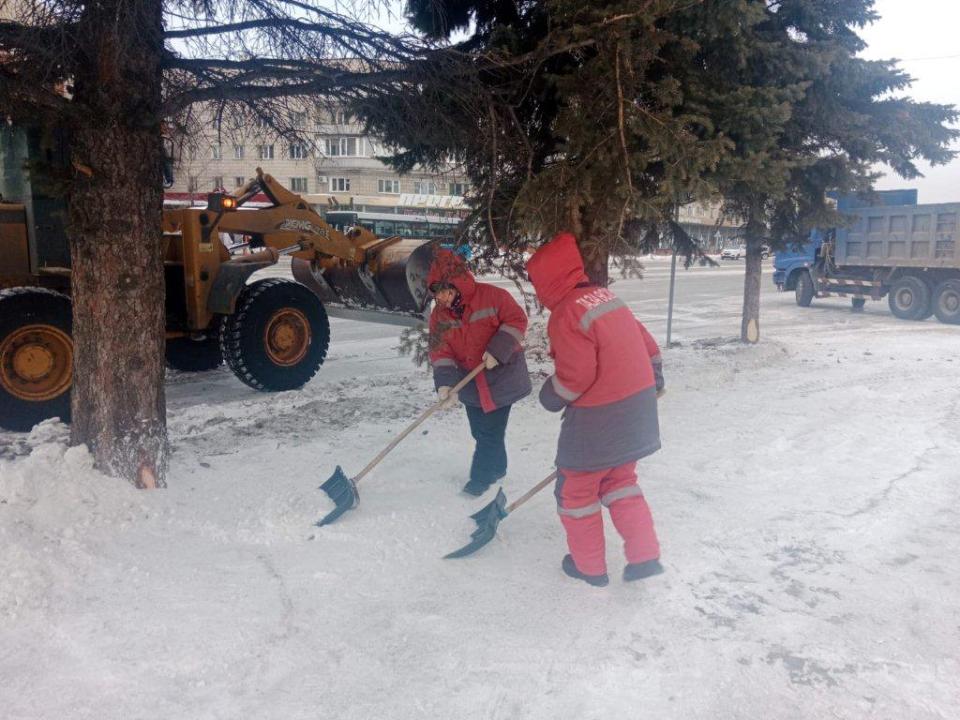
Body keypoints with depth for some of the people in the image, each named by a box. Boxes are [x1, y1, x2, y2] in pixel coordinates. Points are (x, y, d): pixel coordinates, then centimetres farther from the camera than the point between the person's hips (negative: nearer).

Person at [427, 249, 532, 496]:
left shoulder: (492, 296, -17)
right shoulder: (439, 314, -3)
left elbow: (517, 320, -15)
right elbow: (440, 351, -8)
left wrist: (498, 350, -24)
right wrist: (445, 382, -22)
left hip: (500, 379, -5)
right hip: (471, 383, 5)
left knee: (490, 432, -2)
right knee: (480, 431, 15)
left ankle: (481, 478, 14)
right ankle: (497, 468, 37)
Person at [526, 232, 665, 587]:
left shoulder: (566, 314, -18)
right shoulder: (606, 297, 8)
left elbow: (574, 376, -23)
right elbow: (648, 347, 14)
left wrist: (551, 396, -3)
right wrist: (652, 383, 27)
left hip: (598, 420, -8)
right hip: (637, 411, 8)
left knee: (576, 490, 12)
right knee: (620, 481, 24)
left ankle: (589, 566, 24)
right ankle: (645, 556, 22)